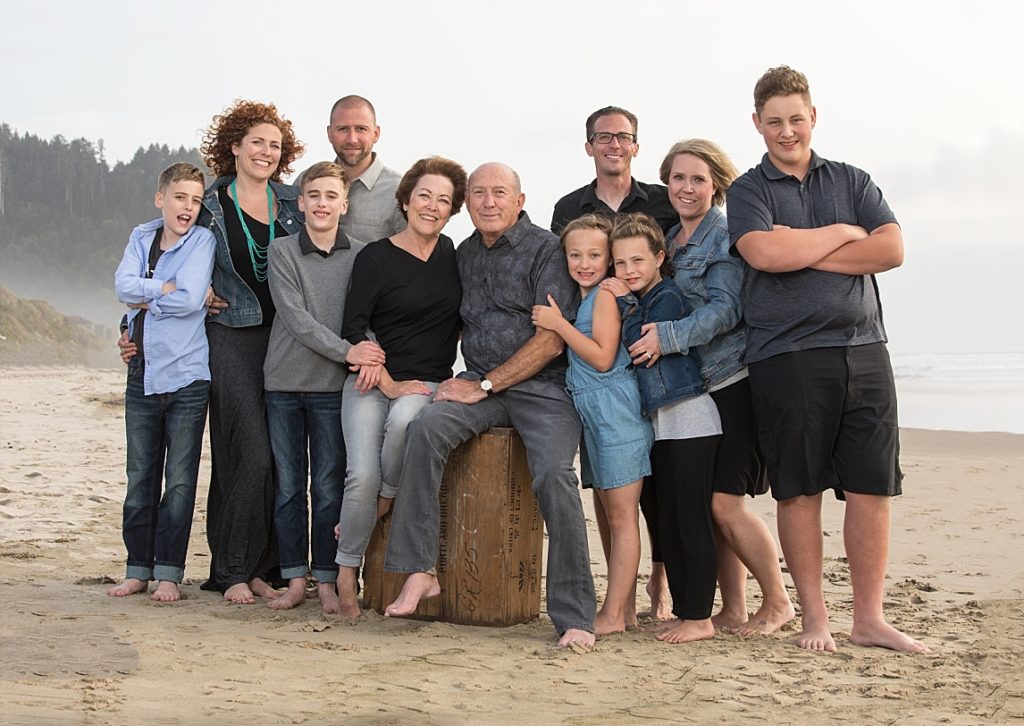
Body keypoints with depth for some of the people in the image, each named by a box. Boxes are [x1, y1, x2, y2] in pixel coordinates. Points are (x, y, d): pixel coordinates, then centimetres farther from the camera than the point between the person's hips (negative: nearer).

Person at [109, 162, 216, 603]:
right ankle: (139, 569, 17)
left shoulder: (202, 241, -4)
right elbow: (123, 285, -6)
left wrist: (144, 299, -6)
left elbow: (189, 299, -17)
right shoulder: (142, 237, 9)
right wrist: (165, 289, -13)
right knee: (140, 479, 8)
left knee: (180, 481, 1)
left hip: (186, 376, -4)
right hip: (142, 375, 4)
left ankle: (169, 573, 8)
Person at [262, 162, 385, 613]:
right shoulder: (282, 251, 1)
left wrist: (369, 358, -17)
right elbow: (295, 317, -9)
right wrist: (346, 351, -18)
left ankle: (326, 580, 8)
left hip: (332, 387, 0)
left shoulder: (360, 257, 4)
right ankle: (295, 579, 12)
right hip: (284, 381, 0)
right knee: (288, 486, 5)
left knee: (329, 487, 1)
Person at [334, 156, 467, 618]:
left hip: (430, 383, 2)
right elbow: (353, 329, -4)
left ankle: (388, 499, -8)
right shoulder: (376, 258, -1)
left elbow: (461, 318, 19)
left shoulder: (453, 255, 11)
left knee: (404, 419, -35)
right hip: (372, 380, -2)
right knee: (362, 475, -20)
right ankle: (346, 572, -2)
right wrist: (388, 383, -12)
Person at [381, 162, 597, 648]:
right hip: (480, 385, 5)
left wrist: (485, 385, -11)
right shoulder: (465, 254, 17)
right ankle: (419, 572, -25)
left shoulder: (545, 249, -4)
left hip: (542, 386, -5)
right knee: (426, 428, -24)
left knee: (553, 475, -27)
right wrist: (458, 381, 8)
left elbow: (552, 340, -10)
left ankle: (575, 617, -18)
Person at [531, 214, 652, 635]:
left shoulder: (606, 293, -9)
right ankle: (625, 608, 18)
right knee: (610, 516, 12)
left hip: (614, 408, -10)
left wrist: (559, 324, -14)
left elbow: (602, 357, -18)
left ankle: (613, 615, -4)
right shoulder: (582, 297, 18)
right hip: (591, 411, 10)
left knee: (622, 515, -5)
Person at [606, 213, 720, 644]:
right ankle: (683, 611, 17)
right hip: (660, 423, 10)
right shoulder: (639, 301, 16)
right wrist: (625, 301, 7)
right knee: (667, 522, 11)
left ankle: (699, 617, -4)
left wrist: (625, 303, -10)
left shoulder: (668, 296, -10)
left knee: (691, 519, -7)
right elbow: (632, 352, 13)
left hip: (690, 419, -10)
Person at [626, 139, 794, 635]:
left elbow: (726, 308, -16)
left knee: (724, 502, -10)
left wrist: (668, 337, -24)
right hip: (691, 386, 7)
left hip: (733, 383, -7)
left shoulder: (726, 237, -7)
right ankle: (732, 609, 13)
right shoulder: (670, 240, 16)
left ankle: (777, 602, 6)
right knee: (706, 504, 5)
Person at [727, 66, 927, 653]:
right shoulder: (749, 190, 7)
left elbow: (893, 249, 0)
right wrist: (841, 234, -2)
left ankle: (870, 619, 8)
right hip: (786, 357, -3)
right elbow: (764, 253, -14)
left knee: (872, 488, 1)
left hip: (863, 349, 3)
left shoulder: (852, 181, 16)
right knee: (799, 490, 2)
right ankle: (815, 617, 12)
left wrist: (804, 250, -6)